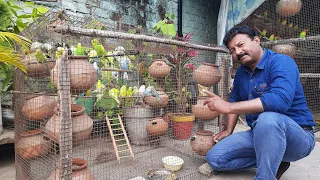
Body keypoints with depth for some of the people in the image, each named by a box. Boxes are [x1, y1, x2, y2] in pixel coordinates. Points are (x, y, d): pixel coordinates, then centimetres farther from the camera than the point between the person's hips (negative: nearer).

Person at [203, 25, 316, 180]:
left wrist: (228, 107, -34)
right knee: (214, 158, -4)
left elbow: (280, 100, -35)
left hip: (297, 136, -7)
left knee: (268, 118, -40)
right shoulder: (241, 72, 4)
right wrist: (229, 131, 11)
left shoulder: (281, 63, -17)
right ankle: (274, 162, 6)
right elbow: (235, 99, 18)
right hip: (259, 134, 7)